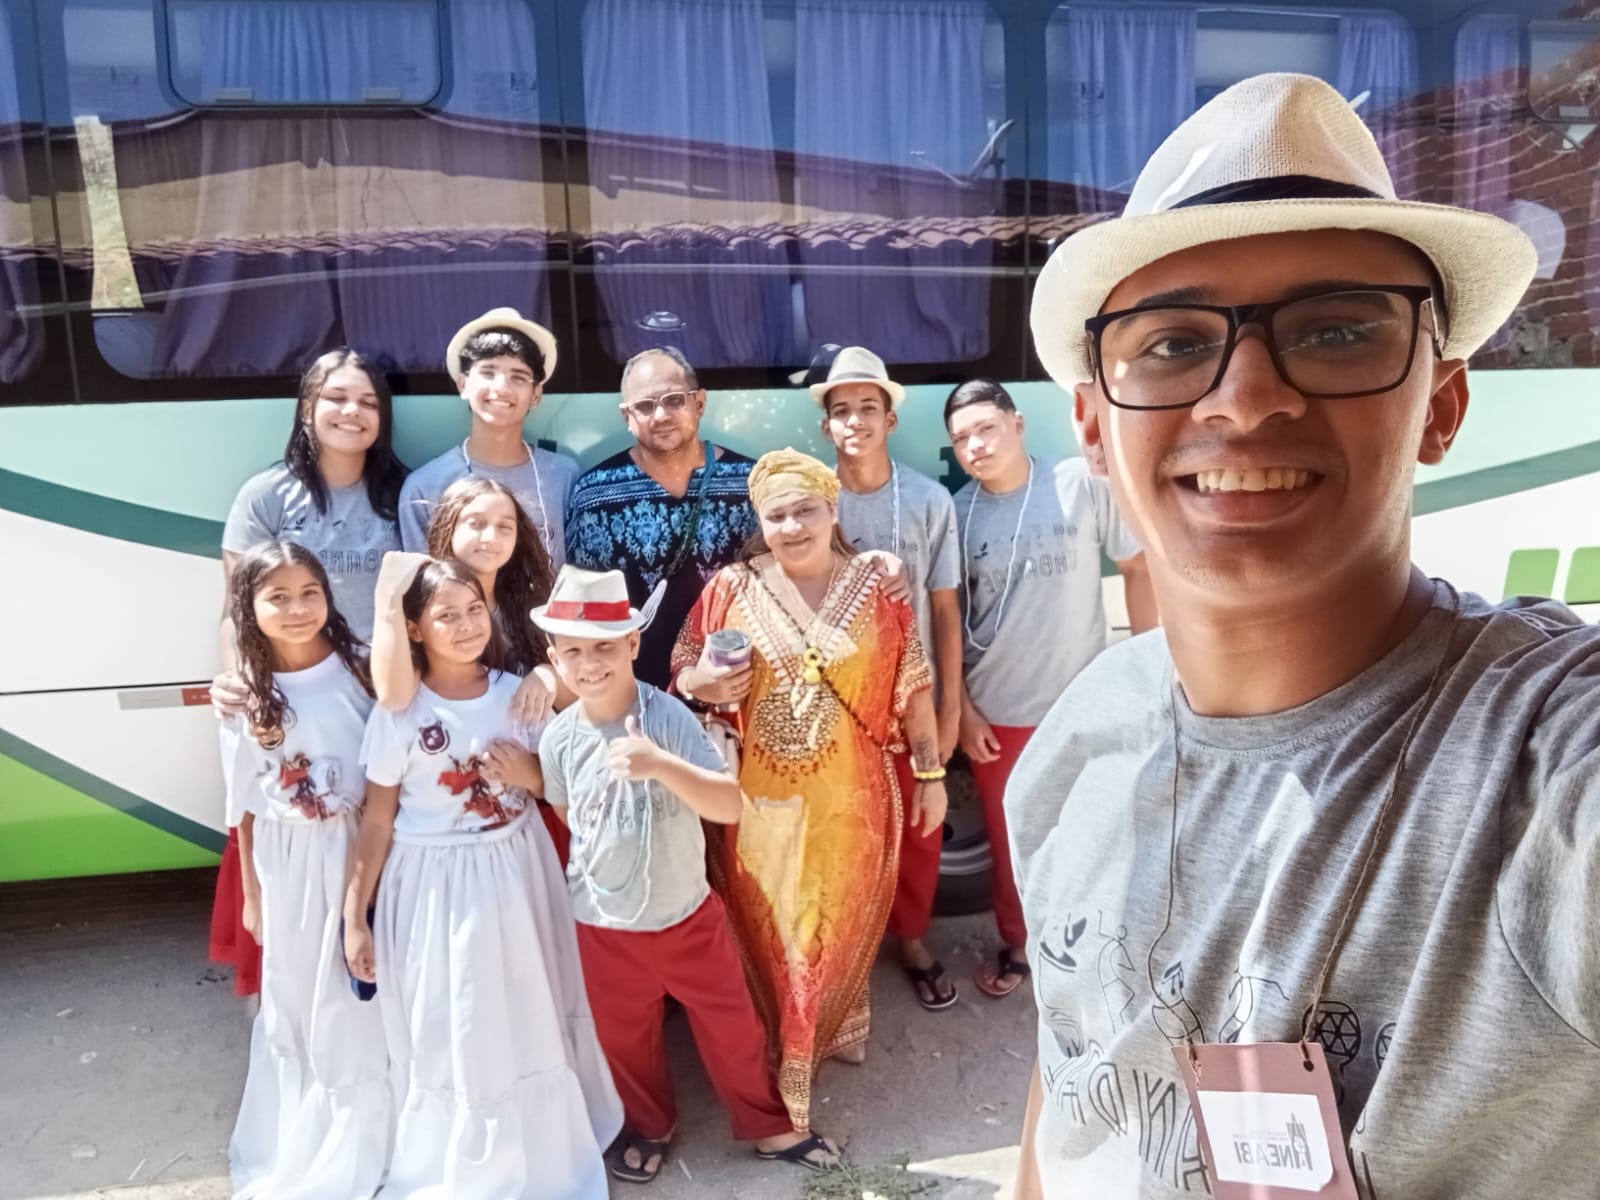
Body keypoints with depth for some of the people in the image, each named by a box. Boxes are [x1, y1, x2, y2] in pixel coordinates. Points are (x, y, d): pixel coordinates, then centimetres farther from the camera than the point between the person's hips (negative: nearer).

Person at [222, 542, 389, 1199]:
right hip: (288, 865, 3)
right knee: (294, 1005, 18)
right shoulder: (249, 695, -3)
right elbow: (246, 804, 6)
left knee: (358, 1002, 10)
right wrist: (252, 893, 9)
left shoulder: (358, 668, -10)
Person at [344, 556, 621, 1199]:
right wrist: (355, 915, -5)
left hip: (517, 876, 3)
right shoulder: (398, 714, -11)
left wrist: (530, 775, -14)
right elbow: (377, 822, -6)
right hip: (434, 888, -3)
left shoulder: (518, 693, -4)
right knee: (447, 1039, 10)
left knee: (530, 1025, 17)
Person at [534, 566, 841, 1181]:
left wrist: (661, 765, -42)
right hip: (603, 926, 2)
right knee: (623, 1039, 21)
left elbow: (730, 806, -30)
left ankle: (768, 1125, 40)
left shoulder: (669, 716, -21)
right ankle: (649, 1127, 49)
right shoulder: (559, 737, -12)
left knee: (731, 1026, 14)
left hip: (688, 914, -2)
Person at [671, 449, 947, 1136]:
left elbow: (913, 687, 3)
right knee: (767, 935, 12)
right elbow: (680, 673, 3)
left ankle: (831, 1033, 45)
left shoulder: (875, 585, -3)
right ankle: (775, 1060, 34)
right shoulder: (729, 588, -4)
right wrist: (704, 685, -19)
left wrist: (931, 772, 4)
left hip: (850, 797, 1)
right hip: (758, 800, 0)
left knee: (841, 926, 18)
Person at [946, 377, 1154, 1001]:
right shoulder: (957, 514, -4)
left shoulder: (1083, 484, -11)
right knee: (1008, 843, 18)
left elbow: (1140, 569, -3)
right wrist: (960, 708, -2)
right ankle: (1016, 945, 40)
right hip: (995, 714, 2)